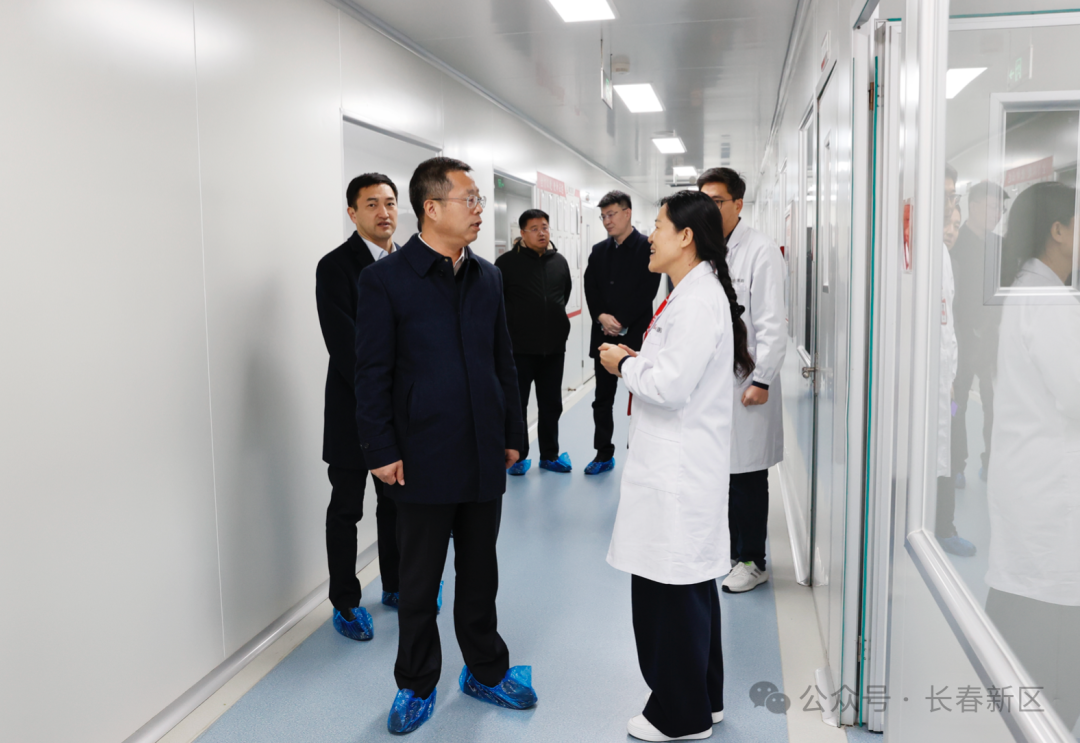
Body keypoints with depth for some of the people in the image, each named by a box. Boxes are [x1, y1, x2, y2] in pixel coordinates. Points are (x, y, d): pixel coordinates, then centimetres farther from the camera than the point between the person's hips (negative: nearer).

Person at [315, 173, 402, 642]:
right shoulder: (336, 266, -10)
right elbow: (345, 345, -16)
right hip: (355, 410, -5)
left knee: (396, 503, 17)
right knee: (346, 509, 7)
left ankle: (395, 586, 34)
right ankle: (345, 602, 22)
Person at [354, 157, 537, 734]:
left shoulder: (487, 277, 8)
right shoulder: (385, 279, -8)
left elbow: (503, 360, 11)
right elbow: (372, 374, -8)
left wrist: (513, 434, 10)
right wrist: (382, 452, -11)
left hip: (483, 458, 5)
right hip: (424, 461, -4)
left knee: (480, 572, 17)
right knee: (419, 579, 10)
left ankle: (486, 671, 35)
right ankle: (417, 686, 29)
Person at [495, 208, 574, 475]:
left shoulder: (559, 261, 7)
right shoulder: (508, 262, -8)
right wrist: (513, 322, 1)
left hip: (554, 347, 5)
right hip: (520, 348, -4)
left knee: (551, 404, 13)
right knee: (517, 405, 6)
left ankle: (549, 455, 27)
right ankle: (517, 456, 19)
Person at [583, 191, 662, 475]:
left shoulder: (648, 247, -4)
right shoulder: (599, 250, 13)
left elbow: (647, 290, -12)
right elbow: (590, 288, 6)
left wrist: (621, 322, -14)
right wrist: (602, 317, -11)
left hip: (635, 335, -5)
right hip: (604, 335, 5)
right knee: (602, 399, 10)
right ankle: (604, 454, 21)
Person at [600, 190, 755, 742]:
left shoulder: (698, 299, -19)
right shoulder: (694, 292, 14)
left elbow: (672, 387, -25)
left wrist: (624, 365, -9)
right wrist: (636, 360, 7)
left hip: (679, 473, -11)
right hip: (680, 466, 11)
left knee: (670, 589, 2)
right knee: (689, 586, 20)